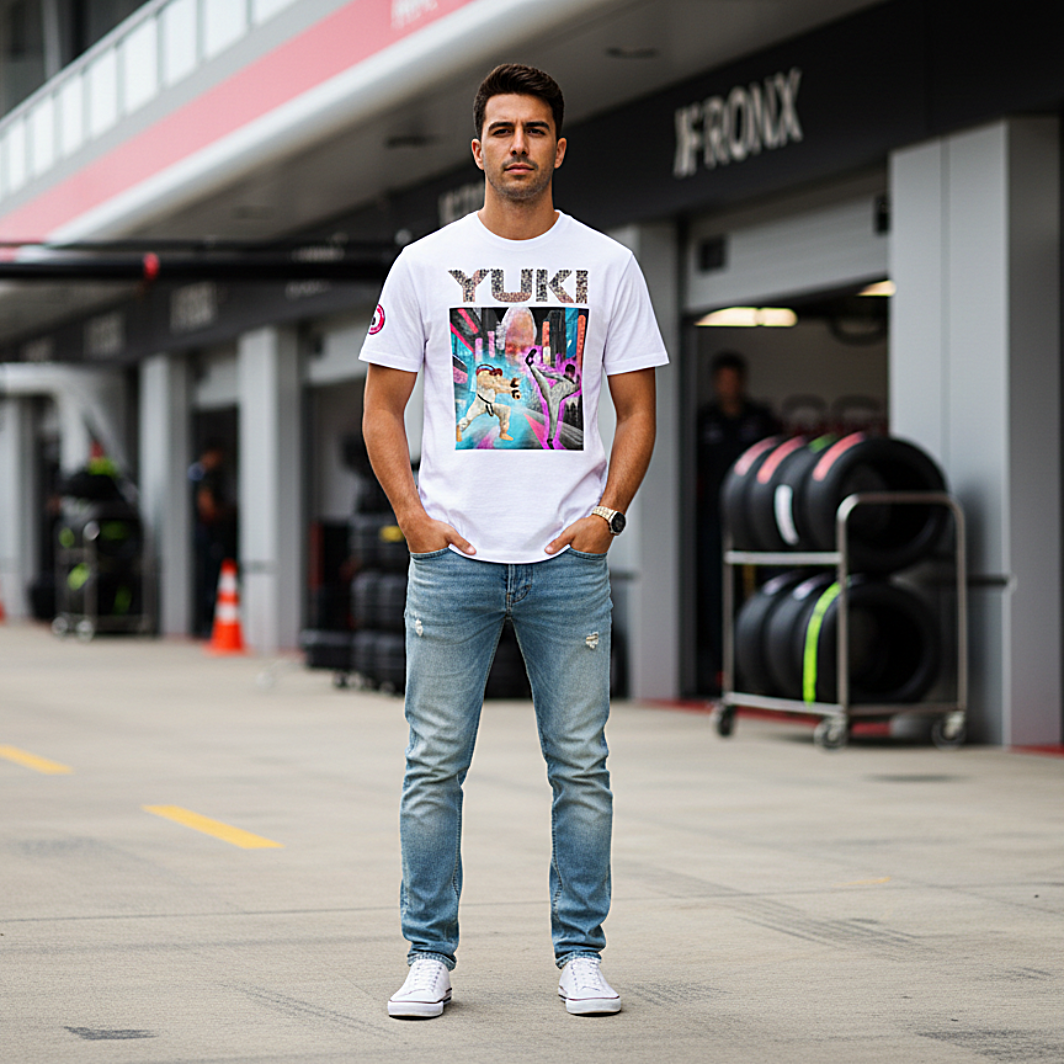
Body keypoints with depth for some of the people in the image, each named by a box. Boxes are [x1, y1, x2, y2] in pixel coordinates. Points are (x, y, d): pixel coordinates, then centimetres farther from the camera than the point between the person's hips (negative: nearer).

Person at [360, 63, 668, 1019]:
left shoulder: (607, 266, 7)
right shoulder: (425, 264, 6)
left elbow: (637, 409, 8)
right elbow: (382, 405, 7)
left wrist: (606, 514, -5)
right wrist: (416, 517, -5)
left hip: (570, 558, 0)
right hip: (453, 558, 0)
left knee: (581, 765, 3)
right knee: (436, 764, 1)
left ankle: (581, 953, 12)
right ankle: (430, 956, 10)